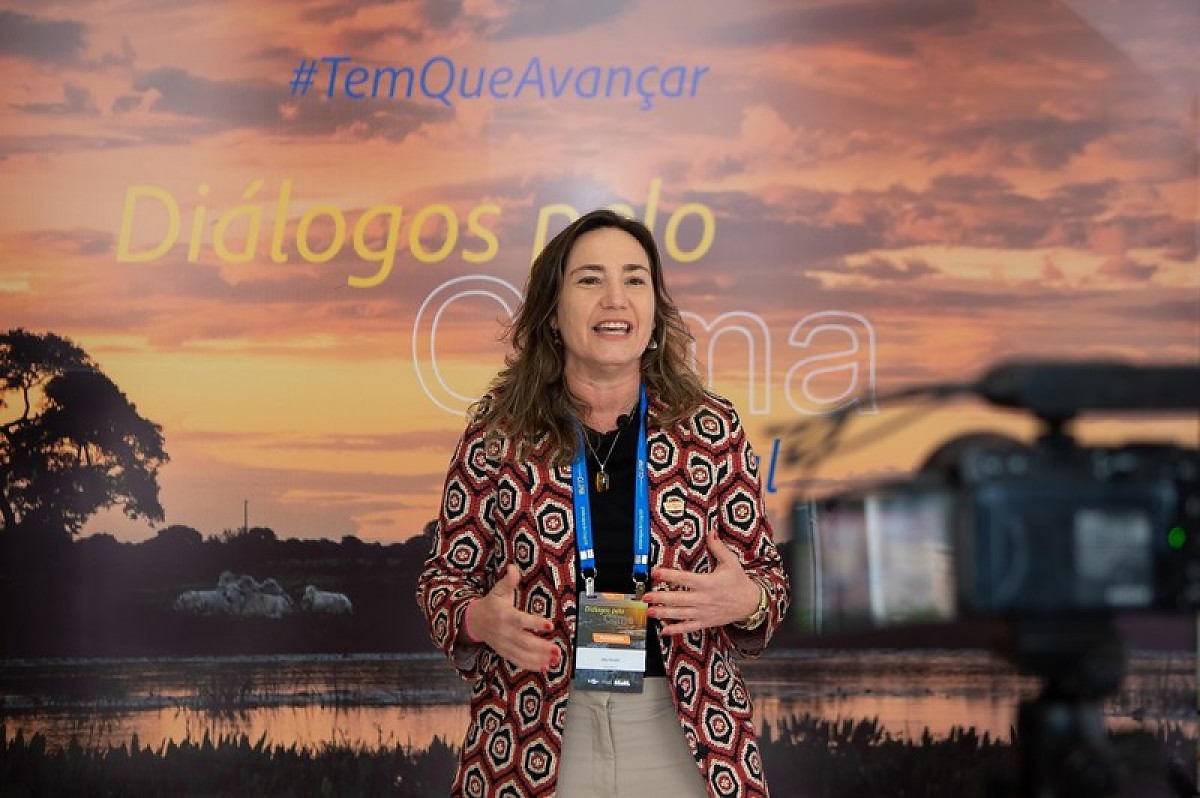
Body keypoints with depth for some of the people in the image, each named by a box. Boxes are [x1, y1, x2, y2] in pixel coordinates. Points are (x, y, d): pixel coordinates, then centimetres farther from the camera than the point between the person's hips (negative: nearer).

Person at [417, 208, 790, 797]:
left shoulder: (712, 431, -2)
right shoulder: (496, 433, -3)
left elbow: (765, 573, 6)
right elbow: (444, 577, 5)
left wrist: (748, 602, -16)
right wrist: (481, 621, -16)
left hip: (682, 733, 1)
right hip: (531, 737, 0)